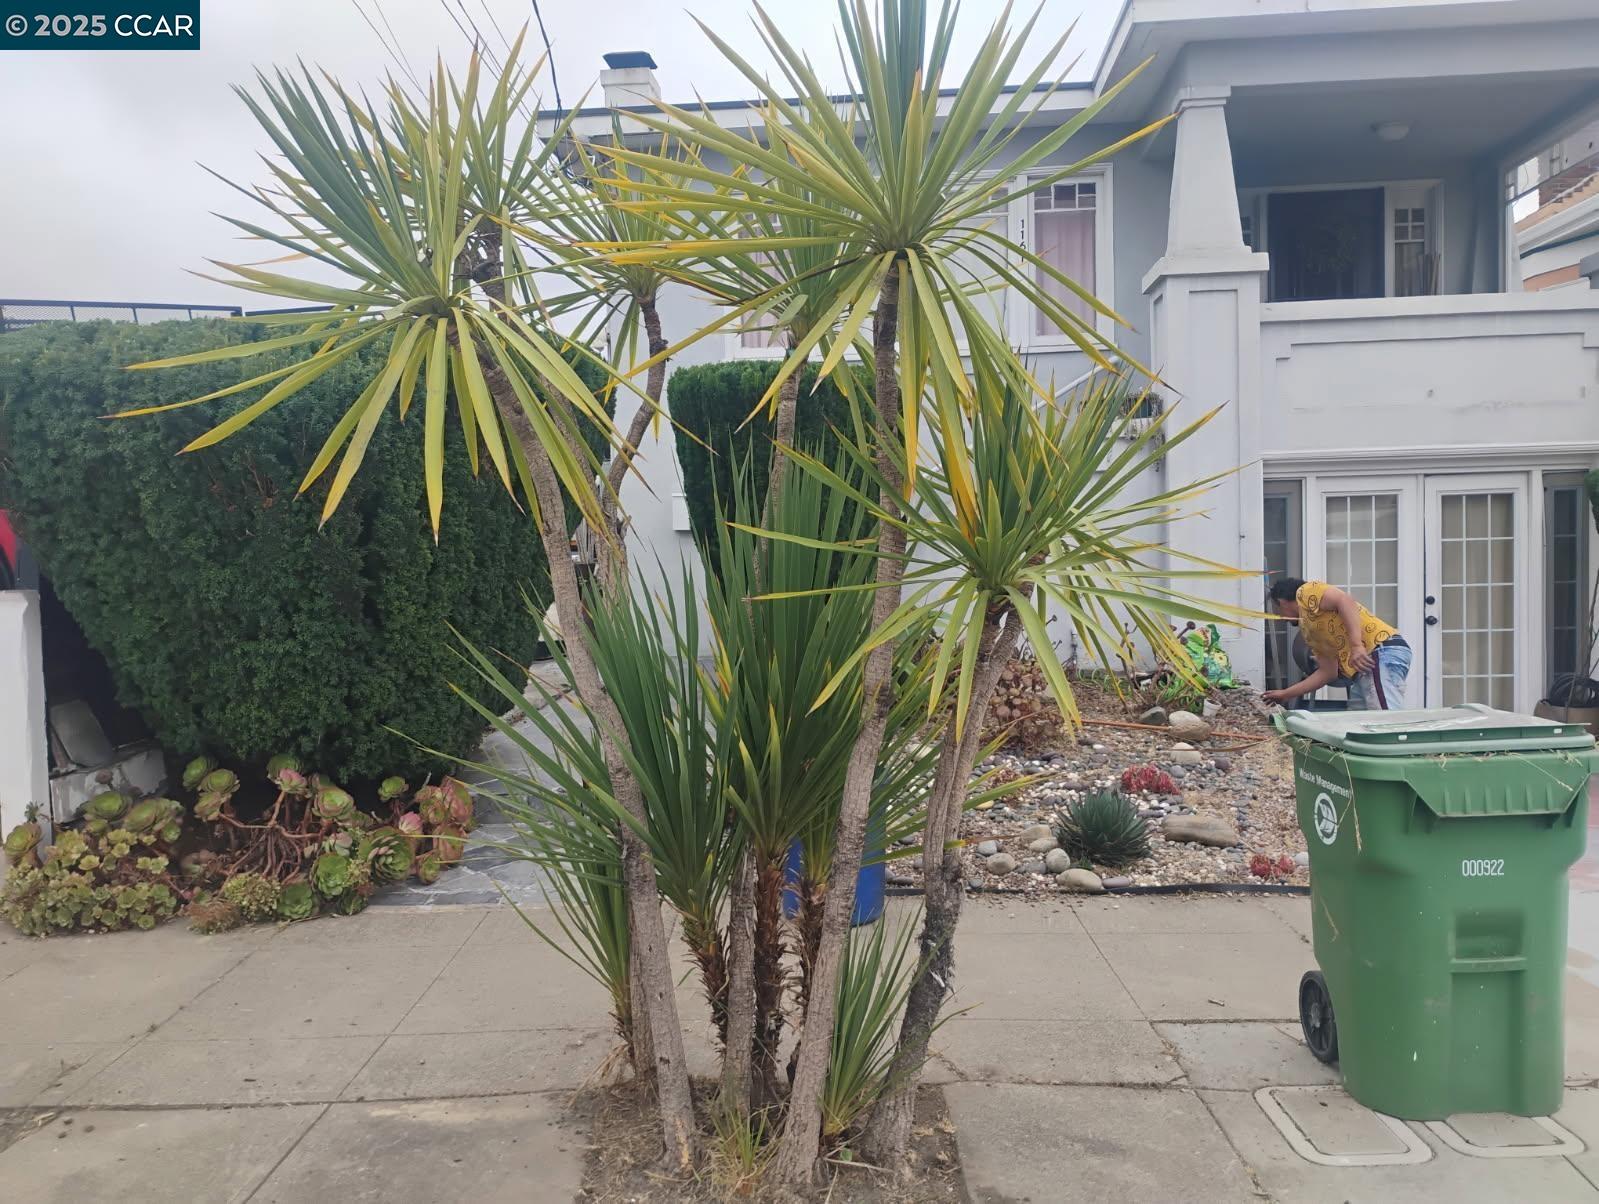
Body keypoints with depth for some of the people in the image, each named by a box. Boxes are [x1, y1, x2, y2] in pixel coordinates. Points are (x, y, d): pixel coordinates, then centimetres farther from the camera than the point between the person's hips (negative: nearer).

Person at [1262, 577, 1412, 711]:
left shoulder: (1306, 591, 3)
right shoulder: (1308, 630, 27)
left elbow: (1345, 601, -14)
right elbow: (1328, 672, 24)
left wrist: (1356, 646, -24)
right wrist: (1286, 694, 27)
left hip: (1382, 652, -9)